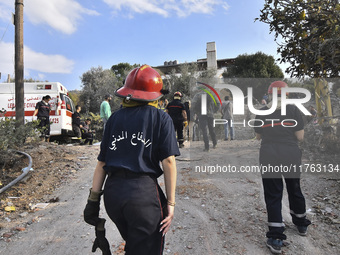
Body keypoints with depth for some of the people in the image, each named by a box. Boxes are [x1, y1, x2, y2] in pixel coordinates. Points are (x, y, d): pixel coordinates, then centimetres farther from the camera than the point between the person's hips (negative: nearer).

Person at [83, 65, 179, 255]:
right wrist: (170, 203, -3)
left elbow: (102, 163, 9)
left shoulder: (115, 118, 11)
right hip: (144, 191, -5)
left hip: (113, 191, 5)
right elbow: (168, 161, -7)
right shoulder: (161, 118, 0)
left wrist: (94, 199, 14)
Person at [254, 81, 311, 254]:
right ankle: (301, 224, 44)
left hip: (269, 157, -1)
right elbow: (300, 137, -3)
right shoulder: (293, 110, -5)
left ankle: (276, 239, 5)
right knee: (294, 189, 22)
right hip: (291, 156, 1)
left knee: (273, 195, 5)